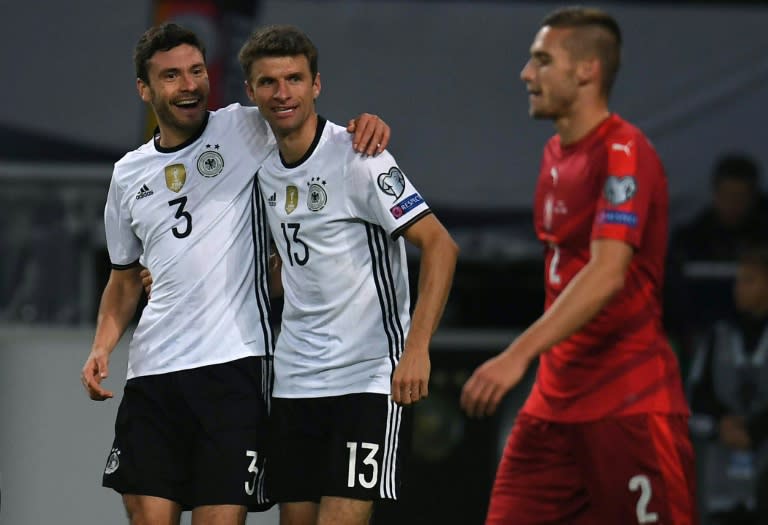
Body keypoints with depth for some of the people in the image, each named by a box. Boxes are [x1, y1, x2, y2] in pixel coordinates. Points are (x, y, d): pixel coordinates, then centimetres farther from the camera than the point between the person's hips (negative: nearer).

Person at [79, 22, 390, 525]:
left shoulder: (246, 131, 2)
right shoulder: (129, 174, 16)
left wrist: (364, 125, -17)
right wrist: (102, 347, 10)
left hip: (233, 363, -4)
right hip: (152, 371, 4)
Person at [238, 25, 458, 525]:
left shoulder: (357, 159, -13)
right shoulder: (266, 167, 9)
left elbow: (440, 245, -16)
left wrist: (416, 348, -25)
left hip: (370, 379, -7)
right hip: (294, 383, 7)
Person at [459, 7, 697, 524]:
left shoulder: (624, 153, -15)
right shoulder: (556, 154, 14)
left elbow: (606, 275, -27)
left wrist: (520, 355, -35)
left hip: (630, 405, -9)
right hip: (556, 399, 9)